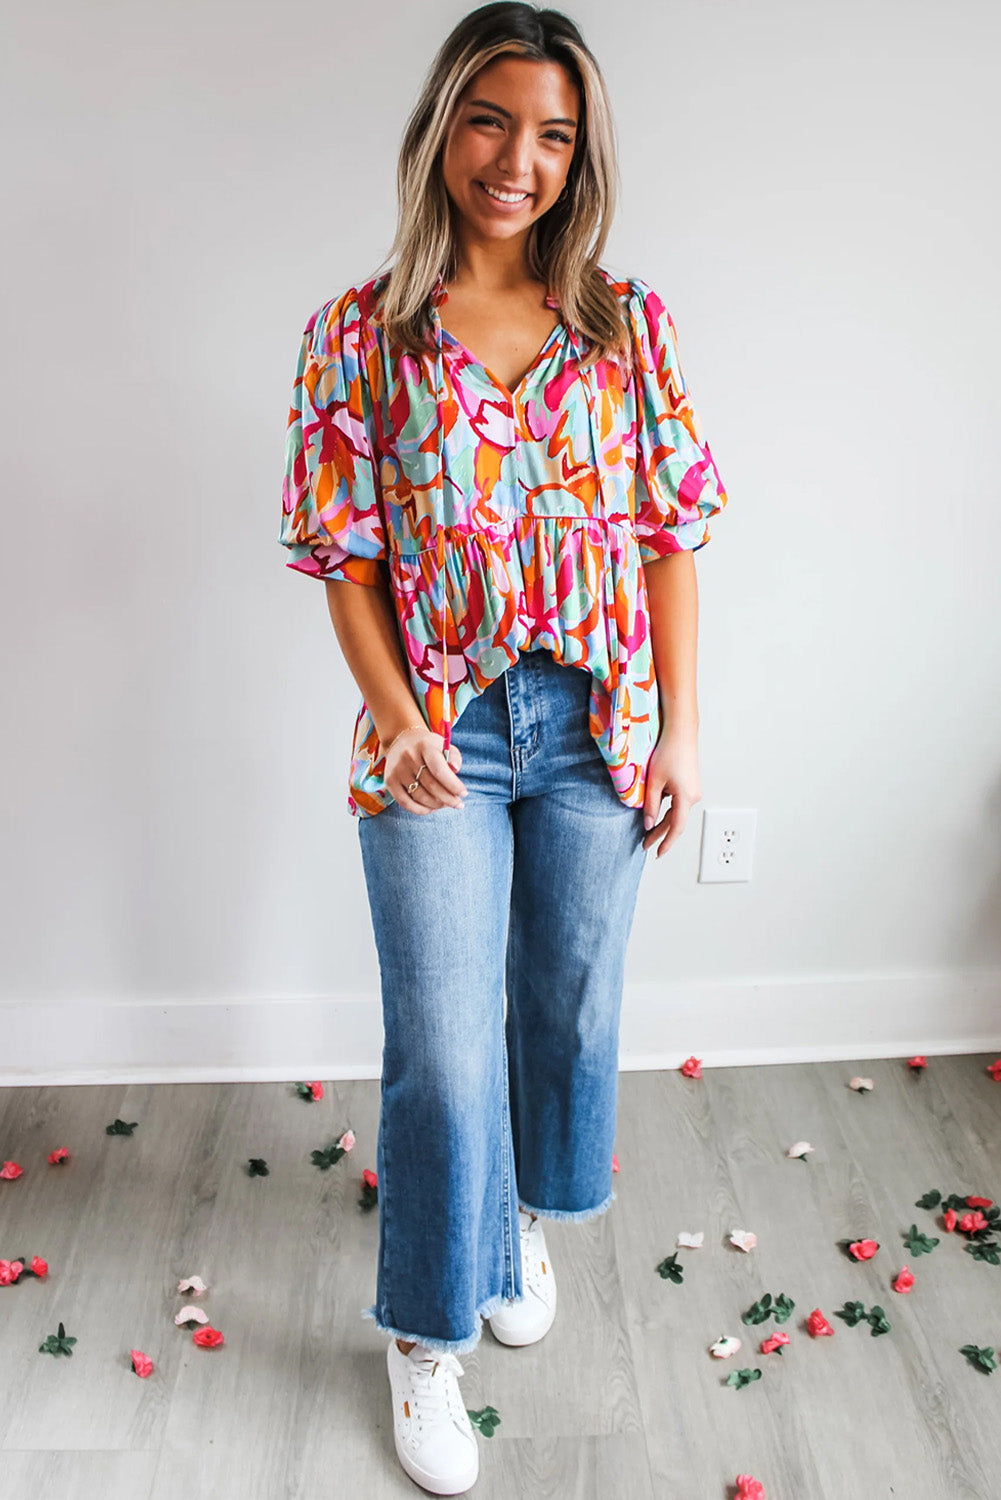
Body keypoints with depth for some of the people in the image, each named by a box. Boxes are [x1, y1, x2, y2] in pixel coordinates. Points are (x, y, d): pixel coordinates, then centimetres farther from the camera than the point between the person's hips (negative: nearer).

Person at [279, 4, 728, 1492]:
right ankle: (427, 1337, 24)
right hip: (441, 737, -2)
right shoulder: (360, 332, -2)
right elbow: (346, 553, -2)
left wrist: (679, 729, -1)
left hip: (596, 726, 2)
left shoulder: (631, 323, 2)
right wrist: (396, 721, -14)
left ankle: (527, 1215, 46)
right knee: (444, 1050, 2)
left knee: (570, 1007, 16)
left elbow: (672, 535, 2)